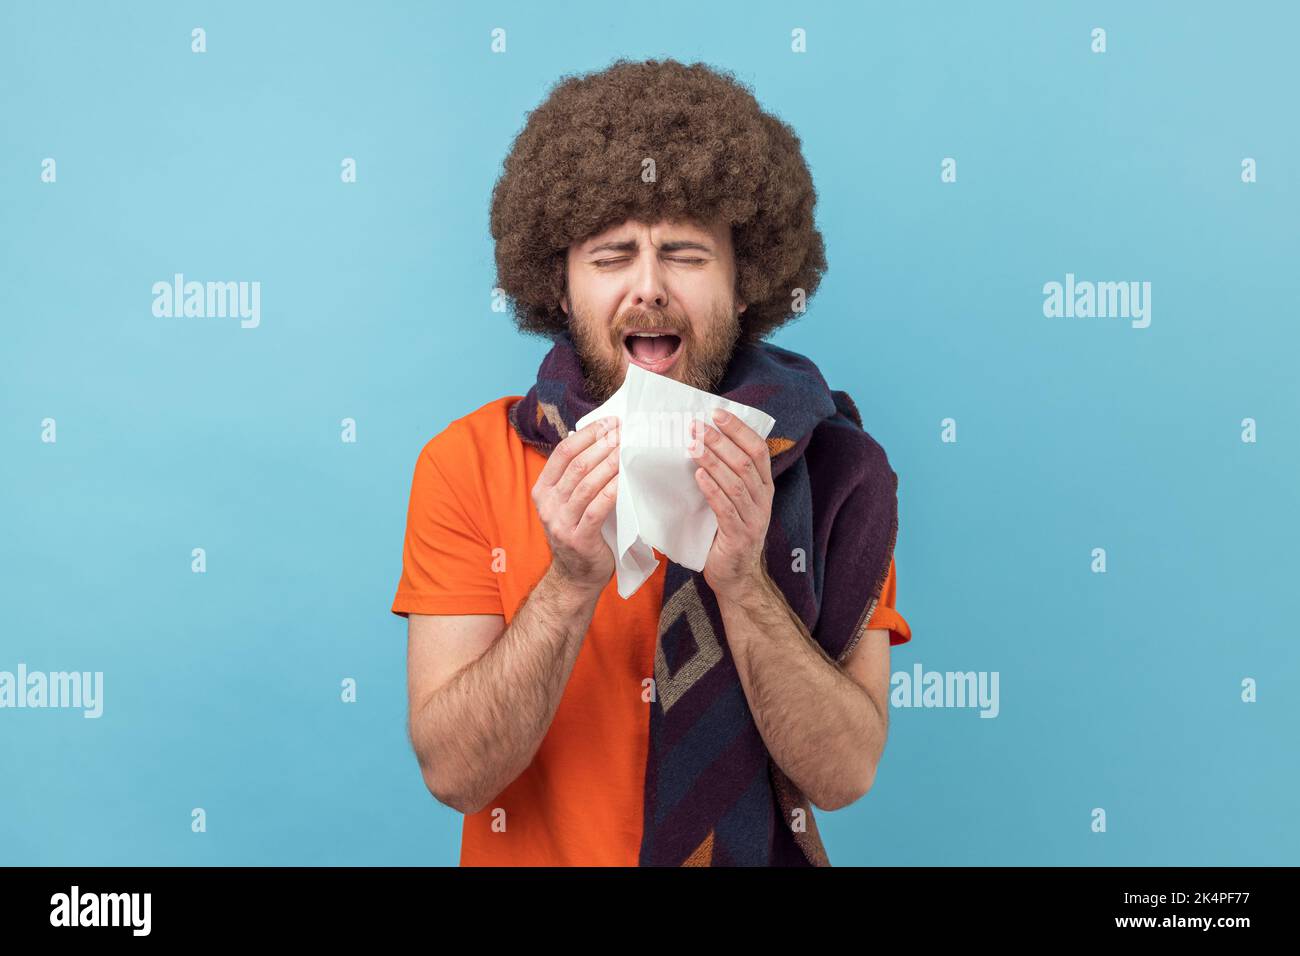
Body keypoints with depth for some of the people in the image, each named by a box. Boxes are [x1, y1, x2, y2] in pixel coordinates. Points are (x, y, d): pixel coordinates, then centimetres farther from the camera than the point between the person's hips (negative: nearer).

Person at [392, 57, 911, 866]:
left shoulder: (833, 469, -7)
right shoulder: (468, 462, -8)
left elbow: (845, 775, -11)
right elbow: (453, 772, -12)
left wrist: (742, 581, -24)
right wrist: (573, 583, -25)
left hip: (757, 850, 0)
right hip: (530, 852, 0)